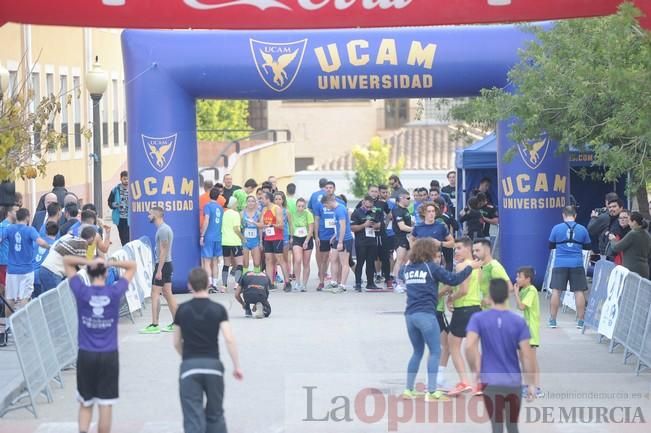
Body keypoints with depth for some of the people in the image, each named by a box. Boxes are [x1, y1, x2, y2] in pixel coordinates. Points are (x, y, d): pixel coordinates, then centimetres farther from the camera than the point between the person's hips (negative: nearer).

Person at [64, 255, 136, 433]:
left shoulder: (81, 291, -6)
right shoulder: (115, 292, -6)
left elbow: (66, 260, 4)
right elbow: (132, 266, 6)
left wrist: (88, 262, -11)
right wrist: (109, 263, -7)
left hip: (86, 355, 1)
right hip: (109, 355, -1)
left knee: (85, 403, 12)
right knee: (106, 405, 3)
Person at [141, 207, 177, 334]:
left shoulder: (162, 230, -16)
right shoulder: (165, 228, 16)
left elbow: (163, 251, -21)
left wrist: (159, 270, -22)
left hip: (162, 265, -10)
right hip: (166, 265, 10)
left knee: (155, 294, -8)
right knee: (168, 294, 10)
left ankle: (154, 325, -8)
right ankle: (176, 323, 10)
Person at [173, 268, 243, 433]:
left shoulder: (182, 310, 3)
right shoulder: (218, 309, -2)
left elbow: (177, 343, 10)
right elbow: (229, 339, -10)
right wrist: (237, 366, -4)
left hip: (189, 366, 0)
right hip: (213, 365, 0)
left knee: (193, 417, -4)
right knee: (215, 414, 18)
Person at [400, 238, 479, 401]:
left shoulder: (407, 268, 11)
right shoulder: (431, 267, -6)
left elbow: (401, 274, 34)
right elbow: (452, 279, -8)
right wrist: (470, 267, 2)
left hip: (410, 314, 7)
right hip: (426, 314, -7)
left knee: (417, 352, 19)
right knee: (435, 352, 0)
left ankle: (408, 390, 17)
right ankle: (431, 392, -7)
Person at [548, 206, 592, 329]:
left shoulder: (556, 228, -1)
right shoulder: (582, 229, 1)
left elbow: (551, 246, 9)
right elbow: (588, 246, 12)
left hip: (560, 264, 0)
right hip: (577, 264, 0)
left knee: (556, 291, 6)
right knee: (579, 291, 4)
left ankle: (552, 320, 8)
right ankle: (581, 321, 4)